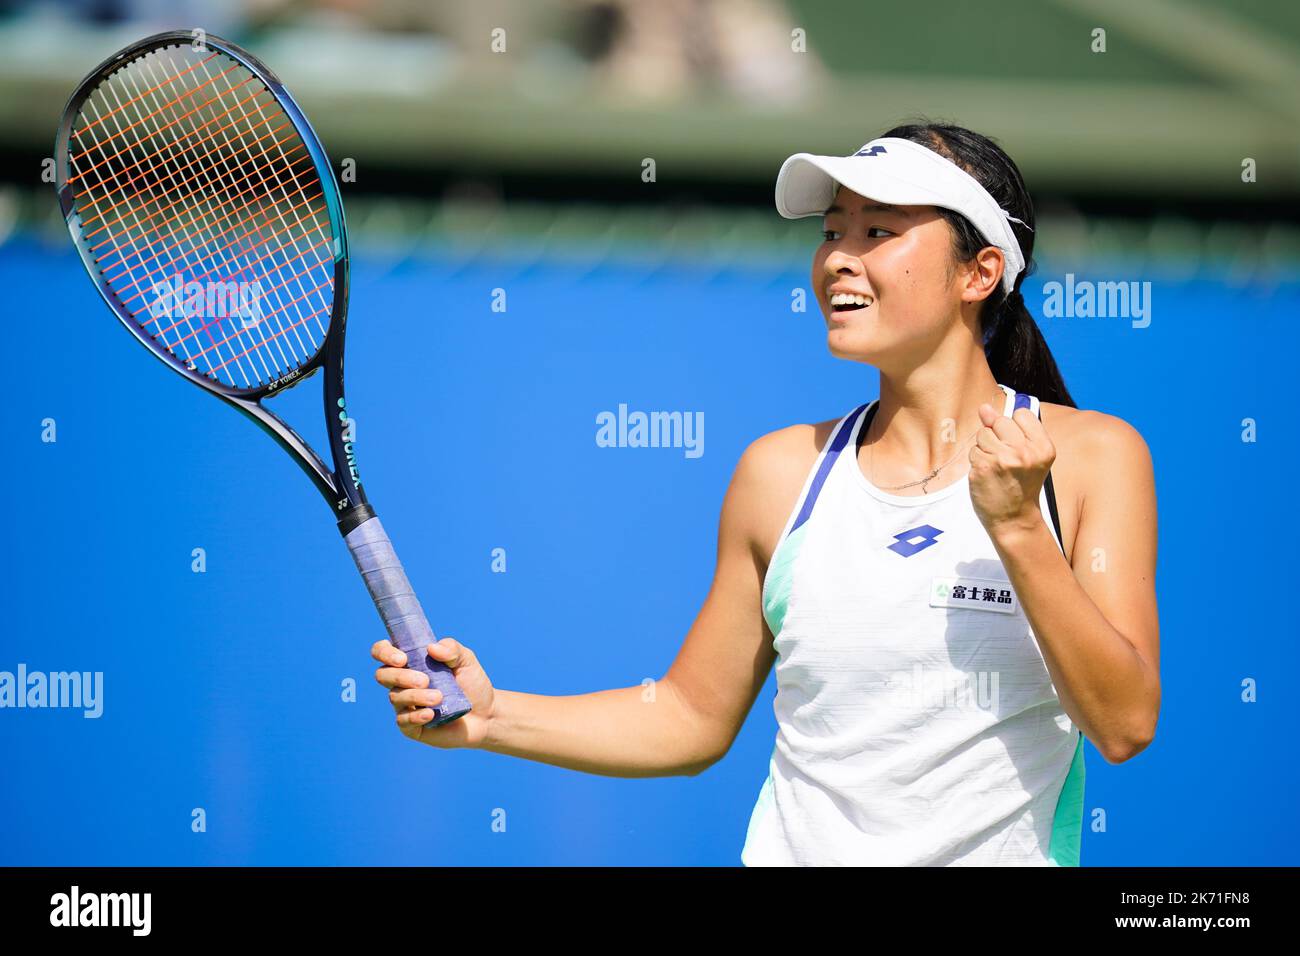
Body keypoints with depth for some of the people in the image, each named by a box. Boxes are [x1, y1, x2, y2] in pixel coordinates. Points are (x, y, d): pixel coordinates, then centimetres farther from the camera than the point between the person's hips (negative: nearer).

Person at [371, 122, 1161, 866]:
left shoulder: (1092, 455, -4)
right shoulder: (782, 469, 4)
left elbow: (1125, 725, -11)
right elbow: (692, 718, 9)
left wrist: (1016, 528, -20)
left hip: (1000, 852, -3)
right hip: (794, 852, 3)